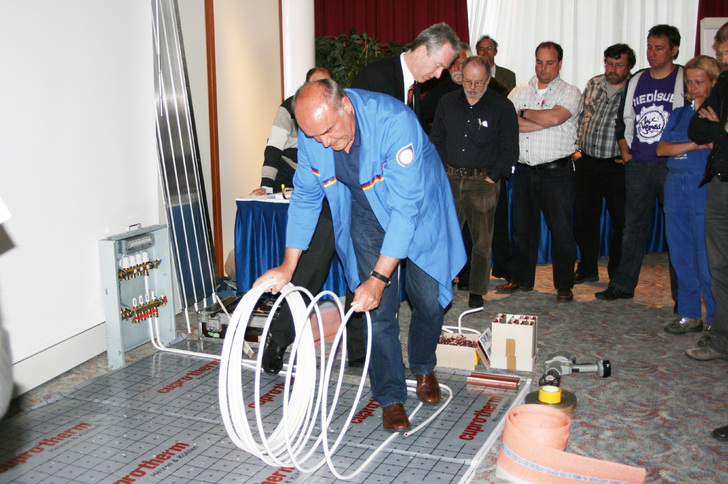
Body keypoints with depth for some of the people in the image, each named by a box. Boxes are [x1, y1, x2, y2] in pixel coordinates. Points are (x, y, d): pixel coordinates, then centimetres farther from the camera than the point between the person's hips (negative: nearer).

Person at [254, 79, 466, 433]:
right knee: (377, 308, -4)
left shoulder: (394, 121, -37)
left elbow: (405, 207, -36)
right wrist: (288, 266, -6)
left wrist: (378, 278, -37)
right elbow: (305, 198, -4)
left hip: (421, 207, -3)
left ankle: (423, 368, 32)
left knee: (429, 298, 3)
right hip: (366, 212, 3)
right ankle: (391, 398, 11)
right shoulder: (312, 133, -19)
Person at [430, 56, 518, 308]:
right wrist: (442, 172, 4)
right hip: (450, 179, 2)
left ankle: (477, 292, 13)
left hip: (483, 181, -2)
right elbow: (436, 140, 14)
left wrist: (492, 177, -7)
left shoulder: (503, 107, -1)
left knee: (482, 241, 2)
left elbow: (509, 150, 0)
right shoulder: (447, 102, 9)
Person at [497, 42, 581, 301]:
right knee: (522, 228, 11)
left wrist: (524, 113, -4)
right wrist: (543, 122, -12)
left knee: (562, 229, -1)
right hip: (524, 170, 4)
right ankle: (522, 279, 25)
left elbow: (555, 117, -19)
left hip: (556, 171, -4)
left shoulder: (570, 93, 1)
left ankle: (564, 285, 11)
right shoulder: (519, 92, 12)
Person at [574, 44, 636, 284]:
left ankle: (617, 273, 16)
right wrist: (576, 147, 11)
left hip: (617, 165, -4)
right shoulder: (593, 84, 9)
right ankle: (587, 269, 23)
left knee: (621, 221, 1)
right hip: (587, 163, 4)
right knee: (584, 217, 9)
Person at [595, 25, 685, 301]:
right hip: (637, 165, 4)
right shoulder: (636, 81, 13)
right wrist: (626, 153, 9)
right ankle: (623, 284, 16)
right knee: (633, 226, 8)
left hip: (672, 165, -4)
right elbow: (623, 121, 20)